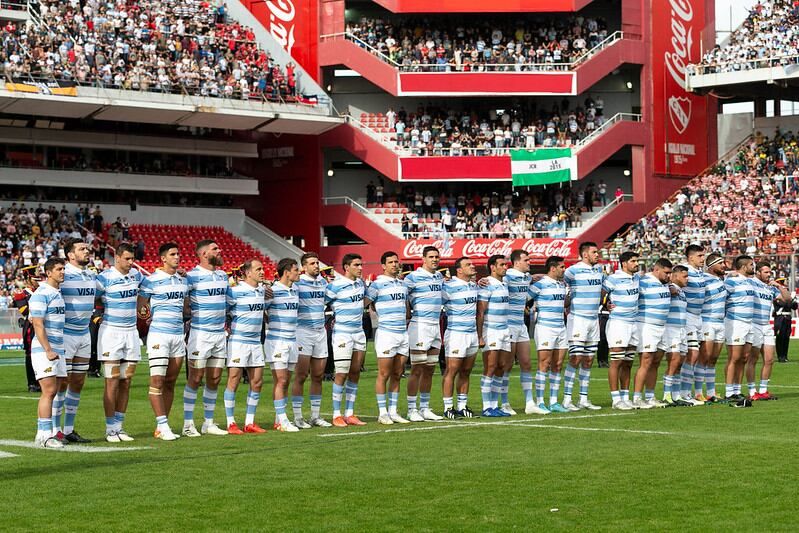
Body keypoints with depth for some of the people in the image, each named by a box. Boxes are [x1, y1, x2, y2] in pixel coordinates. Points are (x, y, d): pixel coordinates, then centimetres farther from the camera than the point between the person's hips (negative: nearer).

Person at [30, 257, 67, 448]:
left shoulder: (58, 293, 17)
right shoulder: (41, 294, -11)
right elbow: (38, 325, -16)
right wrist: (48, 350, -19)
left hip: (58, 351, 8)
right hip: (44, 351, -8)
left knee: (53, 392, 8)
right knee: (49, 391, -11)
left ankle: (50, 432, 12)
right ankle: (44, 435, -9)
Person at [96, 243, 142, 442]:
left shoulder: (136, 275, 9)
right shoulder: (105, 278, -9)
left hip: (131, 332, 6)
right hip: (111, 331, -6)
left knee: (126, 383, 6)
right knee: (112, 382, -6)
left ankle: (119, 426, 12)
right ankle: (110, 429, 0)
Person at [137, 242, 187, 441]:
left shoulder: (183, 280, 13)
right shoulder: (152, 280, -6)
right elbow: (140, 306, -1)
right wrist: (146, 313, -16)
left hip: (178, 335, 7)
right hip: (159, 335, -7)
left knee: (170, 382, 7)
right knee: (157, 381, -9)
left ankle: (161, 427, 12)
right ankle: (163, 426, -8)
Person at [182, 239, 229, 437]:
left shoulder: (223, 275, 13)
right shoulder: (192, 276, -10)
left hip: (220, 333, 7)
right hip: (200, 333, -7)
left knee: (214, 380, 8)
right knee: (195, 378, -4)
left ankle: (208, 423, 16)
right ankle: (188, 423, 2)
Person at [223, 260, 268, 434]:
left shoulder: (262, 290, 11)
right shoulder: (235, 291, -11)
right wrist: (227, 328, -9)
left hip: (256, 341, 7)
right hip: (238, 340, -7)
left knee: (257, 382, 6)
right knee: (234, 381, -4)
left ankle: (249, 423, 15)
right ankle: (231, 423, 1)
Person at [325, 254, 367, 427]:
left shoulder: (360, 283, 9)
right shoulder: (335, 285, -13)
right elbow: (322, 303, -7)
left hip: (359, 332, 7)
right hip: (342, 333, -7)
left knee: (355, 373, 7)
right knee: (342, 374, -8)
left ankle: (349, 414, 12)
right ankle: (336, 416, -1)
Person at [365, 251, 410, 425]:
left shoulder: (402, 284, 15)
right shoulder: (377, 284, -6)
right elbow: (363, 303, -11)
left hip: (403, 333, 7)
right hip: (386, 333, -7)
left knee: (397, 375, 9)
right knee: (384, 375, -3)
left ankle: (393, 411, 14)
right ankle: (382, 413, 2)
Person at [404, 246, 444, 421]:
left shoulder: (439, 276, 14)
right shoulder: (413, 277, -9)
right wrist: (411, 314, -7)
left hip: (436, 326, 7)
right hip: (420, 326, -7)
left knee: (429, 370, 10)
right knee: (417, 370, -7)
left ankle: (425, 408, 16)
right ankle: (412, 410, -3)